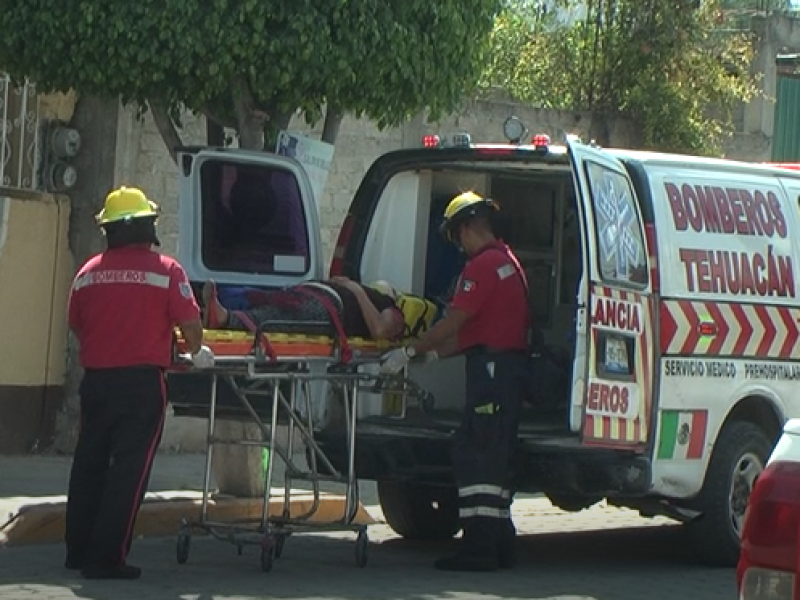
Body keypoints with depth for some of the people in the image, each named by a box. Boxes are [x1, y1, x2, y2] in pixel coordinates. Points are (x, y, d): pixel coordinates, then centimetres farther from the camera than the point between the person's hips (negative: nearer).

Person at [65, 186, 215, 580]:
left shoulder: (89, 272, 4)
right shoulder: (164, 270, -7)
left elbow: (76, 326, 13)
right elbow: (190, 323, -8)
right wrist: (197, 352, 14)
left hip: (96, 380, 4)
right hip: (141, 381, -4)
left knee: (89, 463, 15)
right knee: (128, 470, -1)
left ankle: (78, 550, 21)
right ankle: (106, 558, -4)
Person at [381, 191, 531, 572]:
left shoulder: (482, 265, -12)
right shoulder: (508, 262, 21)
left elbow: (454, 322, -14)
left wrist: (410, 352, -7)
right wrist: (432, 353, 20)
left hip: (491, 366, -10)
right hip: (510, 364, 10)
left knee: (475, 454, -11)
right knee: (494, 456, 13)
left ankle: (479, 547, -15)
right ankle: (500, 543, 16)